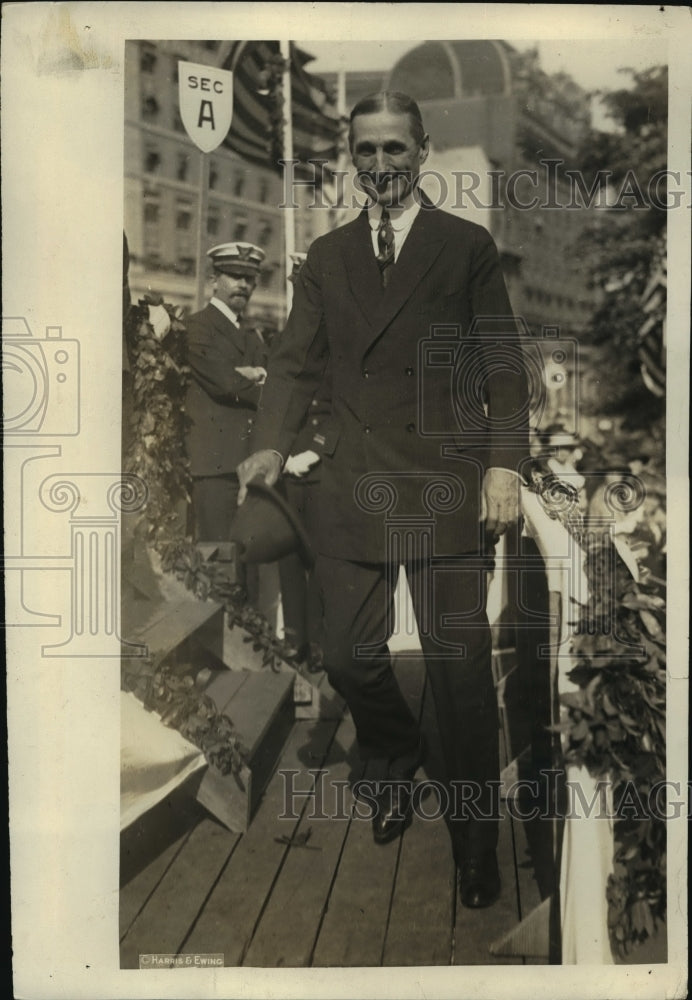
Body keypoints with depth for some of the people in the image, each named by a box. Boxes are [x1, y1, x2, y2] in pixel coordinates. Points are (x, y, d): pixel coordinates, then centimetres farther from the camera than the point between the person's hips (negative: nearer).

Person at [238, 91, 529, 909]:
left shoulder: (467, 246, 5)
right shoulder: (326, 256, 14)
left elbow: (501, 363, 2)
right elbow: (297, 360, 8)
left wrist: (504, 463, -8)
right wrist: (271, 442, -9)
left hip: (447, 483, -3)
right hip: (354, 485, 3)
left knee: (459, 663, 0)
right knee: (347, 654, 6)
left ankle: (474, 838, 19)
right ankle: (397, 758, 38)